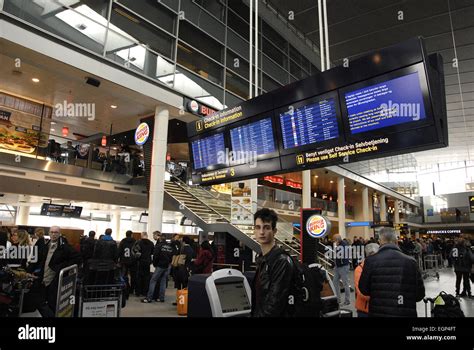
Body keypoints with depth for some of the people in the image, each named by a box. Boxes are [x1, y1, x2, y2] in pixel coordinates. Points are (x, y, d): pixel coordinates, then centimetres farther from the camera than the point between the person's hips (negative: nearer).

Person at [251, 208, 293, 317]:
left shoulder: (282, 261, -19)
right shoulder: (261, 259, 6)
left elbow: (275, 302, -22)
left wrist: (260, 315, -16)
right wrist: (254, 313, 5)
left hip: (270, 315, -7)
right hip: (258, 313, 7)